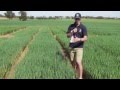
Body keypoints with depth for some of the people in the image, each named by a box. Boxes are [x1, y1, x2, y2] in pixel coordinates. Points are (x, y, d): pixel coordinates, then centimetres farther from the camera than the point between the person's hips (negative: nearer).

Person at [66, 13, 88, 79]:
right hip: (71, 47, 4)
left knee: (78, 62, -11)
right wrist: (72, 32, -17)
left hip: (79, 47, -4)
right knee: (73, 62, 12)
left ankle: (80, 77, -2)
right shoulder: (71, 26, 5)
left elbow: (85, 38, -17)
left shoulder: (83, 27, -8)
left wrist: (79, 39, -36)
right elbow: (68, 36, 2)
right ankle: (76, 75, 30)